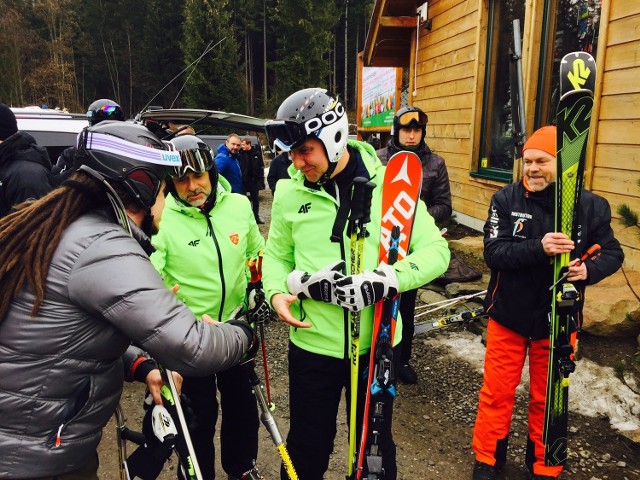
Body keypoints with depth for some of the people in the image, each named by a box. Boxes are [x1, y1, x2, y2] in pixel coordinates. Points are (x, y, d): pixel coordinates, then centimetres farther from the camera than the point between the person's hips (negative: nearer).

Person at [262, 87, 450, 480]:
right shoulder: (289, 192, -2)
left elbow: (436, 250, -10)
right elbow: (278, 254, 10)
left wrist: (386, 280, -25)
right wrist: (277, 292, -10)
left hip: (376, 344, -1)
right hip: (312, 344, 2)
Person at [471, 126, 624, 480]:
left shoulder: (592, 205, -6)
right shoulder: (506, 199, -9)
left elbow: (613, 253, 3)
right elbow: (493, 253, -17)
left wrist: (589, 270, -19)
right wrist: (538, 248, -34)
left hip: (558, 319, 1)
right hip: (508, 315, 0)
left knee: (547, 399, 15)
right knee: (496, 393, 11)